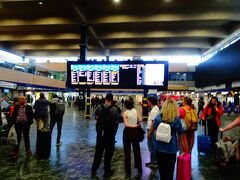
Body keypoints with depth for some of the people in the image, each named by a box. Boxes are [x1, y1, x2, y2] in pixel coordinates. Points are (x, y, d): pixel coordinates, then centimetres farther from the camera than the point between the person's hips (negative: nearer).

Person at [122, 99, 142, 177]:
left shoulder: (125, 113, -12)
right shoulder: (135, 111, -1)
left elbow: (126, 124, -19)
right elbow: (139, 121, 2)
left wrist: (134, 126, -9)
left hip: (128, 132, -4)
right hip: (135, 131, 4)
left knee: (127, 151, 6)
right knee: (137, 150, 16)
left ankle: (128, 171, 12)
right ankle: (139, 169, 27)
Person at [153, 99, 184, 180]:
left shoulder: (158, 117, -9)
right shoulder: (176, 118, -16)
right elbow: (180, 132, -7)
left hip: (159, 146, 2)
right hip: (171, 147, -2)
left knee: (161, 167, 19)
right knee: (170, 167, 14)